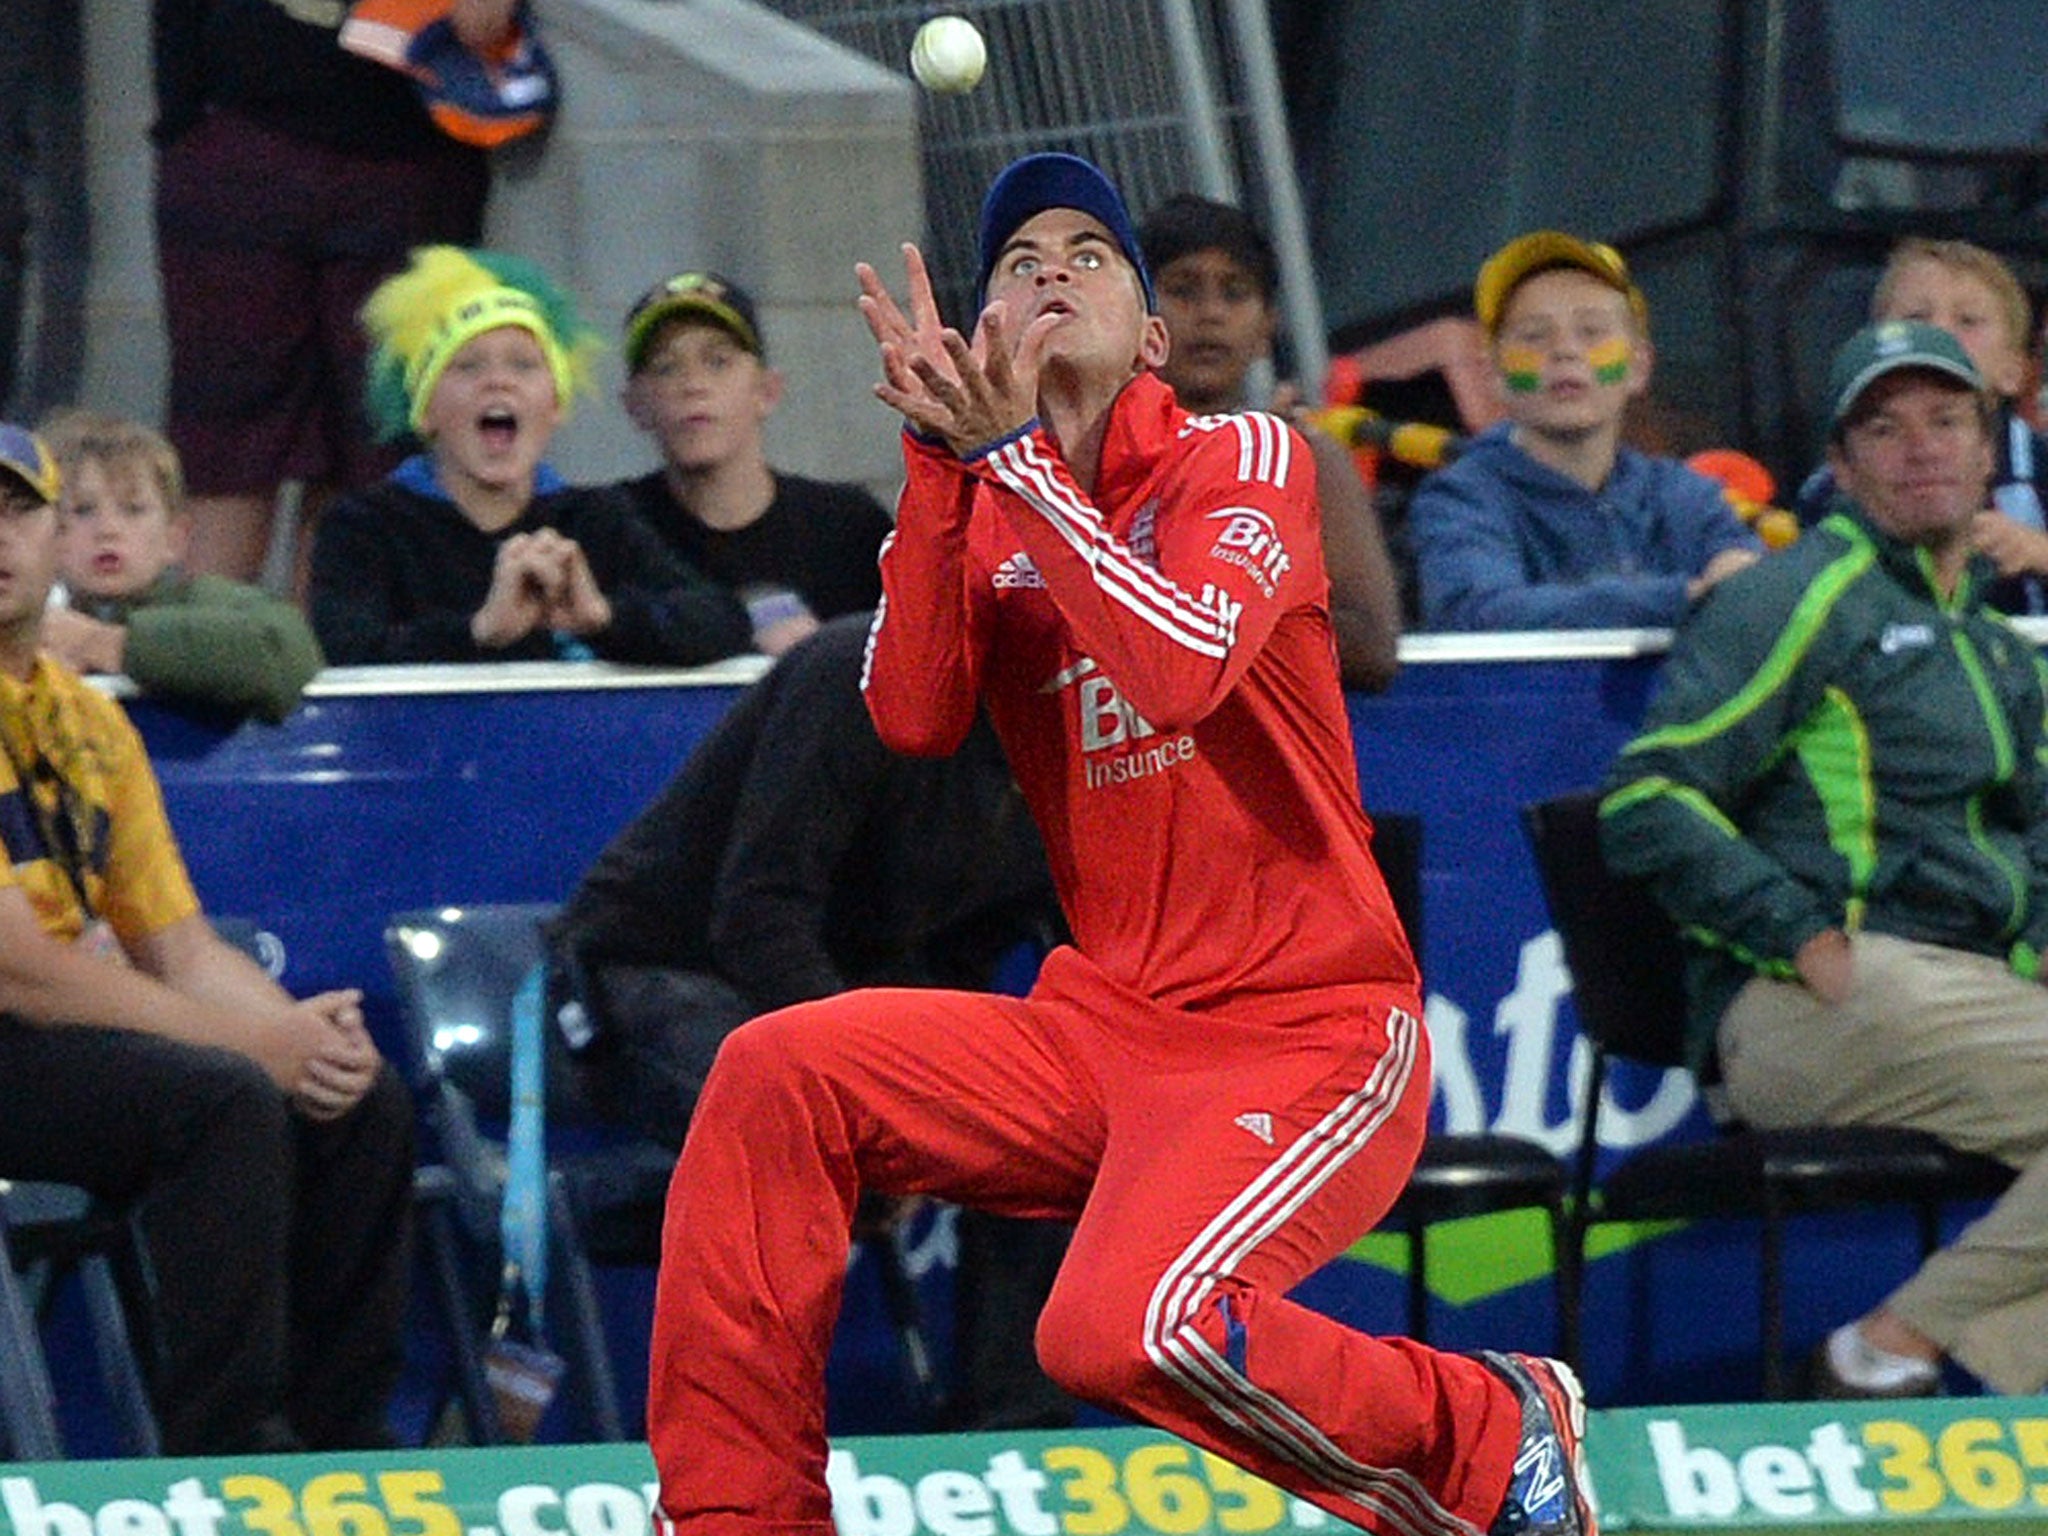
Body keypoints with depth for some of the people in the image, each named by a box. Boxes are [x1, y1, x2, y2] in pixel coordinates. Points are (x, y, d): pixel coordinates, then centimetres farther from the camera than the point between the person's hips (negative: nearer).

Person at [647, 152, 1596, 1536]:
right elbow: (914, 719, -9)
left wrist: (1009, 451, -25)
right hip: (1101, 1032, 6)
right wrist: (943, 455, -17)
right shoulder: (981, 511, 10)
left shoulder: (1244, 460, -5)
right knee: (778, 1073, -12)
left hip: (1307, 1034, -6)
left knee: (1127, 1327, -30)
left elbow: (1183, 672, -25)